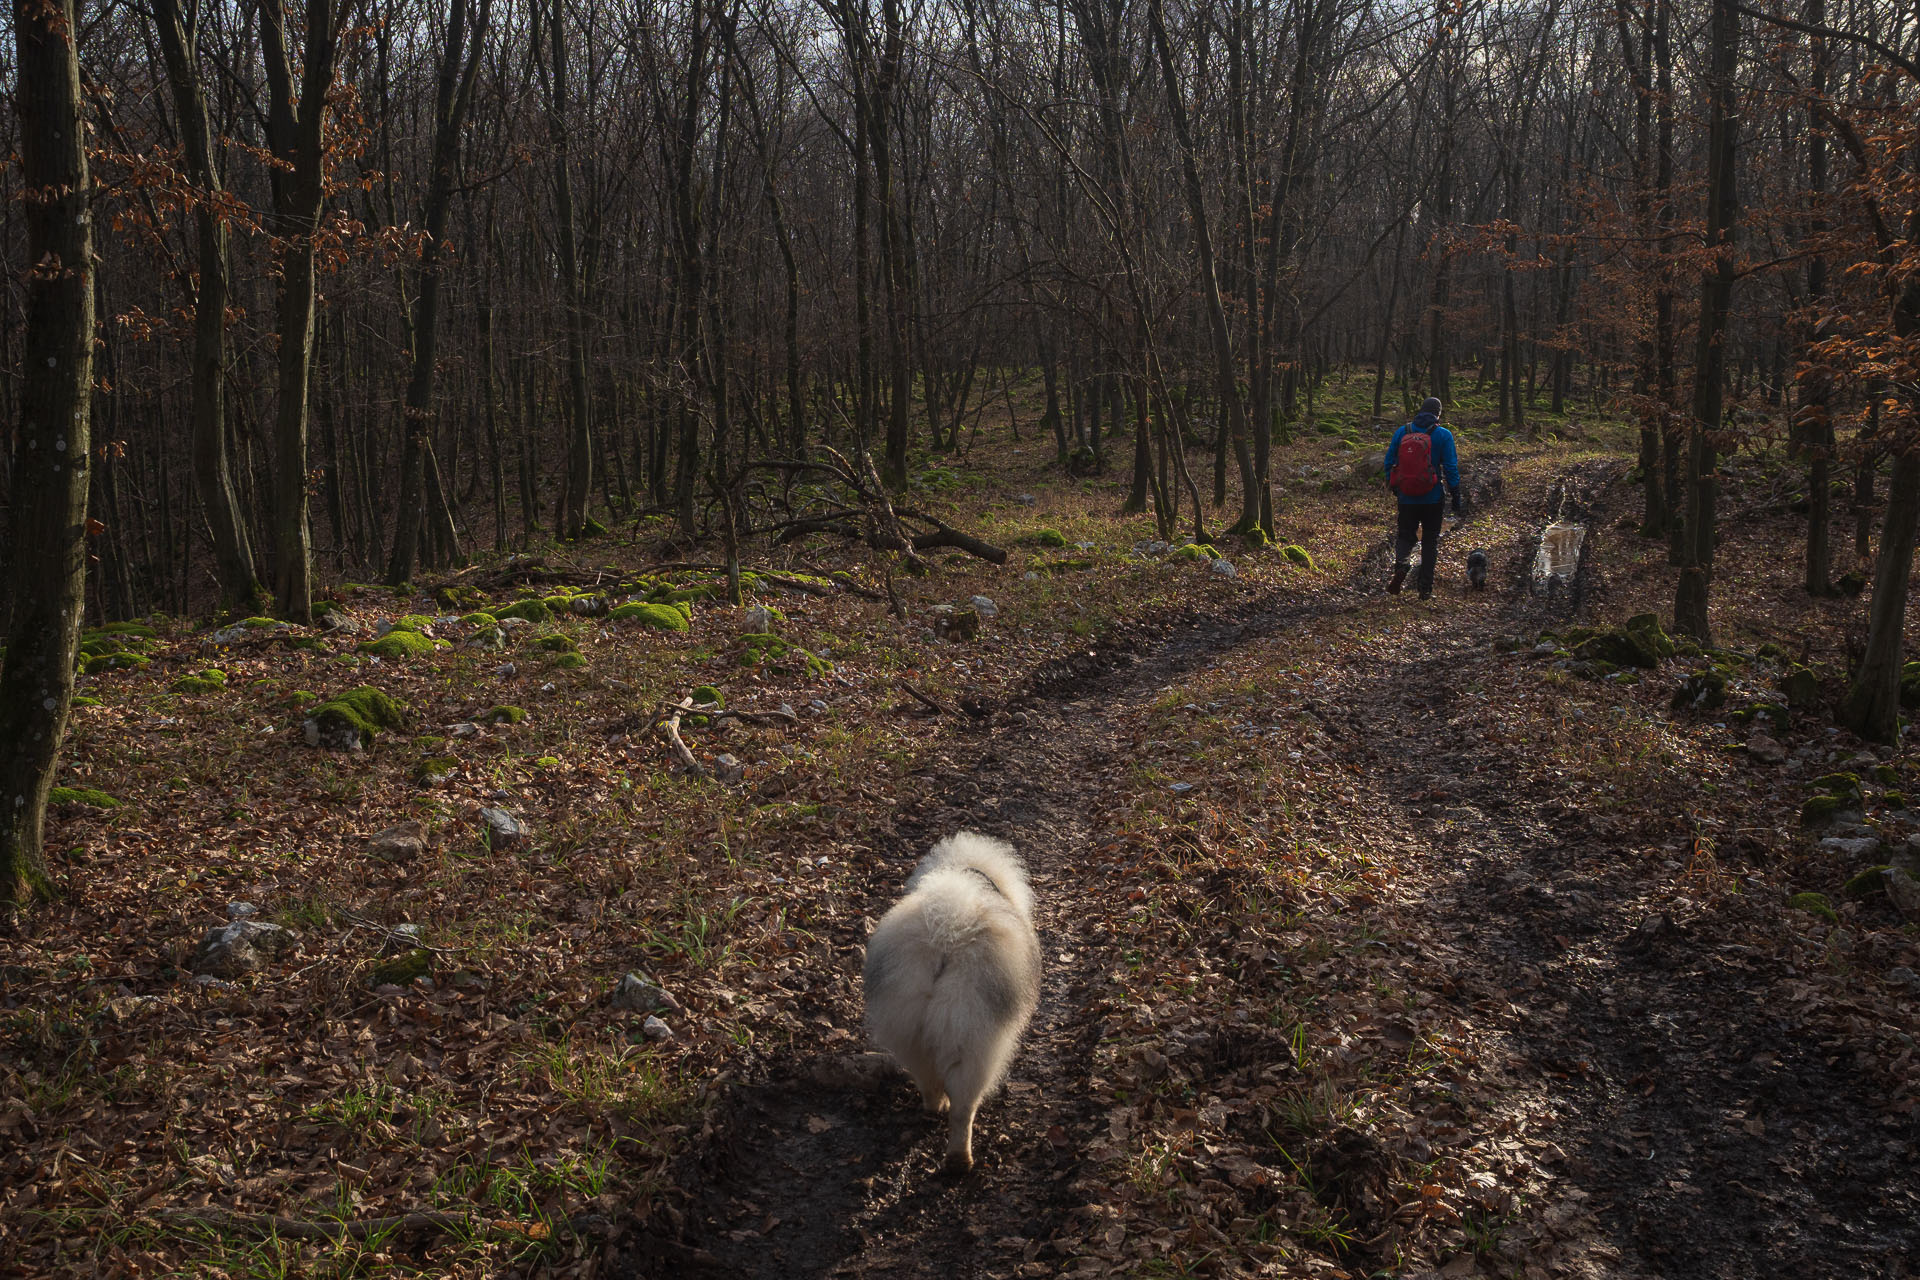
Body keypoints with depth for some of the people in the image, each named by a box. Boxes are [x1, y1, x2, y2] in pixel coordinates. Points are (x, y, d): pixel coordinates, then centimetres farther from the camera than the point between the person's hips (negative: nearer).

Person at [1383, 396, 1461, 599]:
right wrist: (1456, 497, 0)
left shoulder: (1402, 432, 1)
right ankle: (1425, 587, 9)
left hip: (1406, 498, 1)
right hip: (1433, 498, -1)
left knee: (1404, 536, 14)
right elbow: (1451, 468, -7)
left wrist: (1393, 486, 22)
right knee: (1430, 540, 10)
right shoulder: (1443, 435, -7)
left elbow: (1389, 462, 7)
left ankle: (1400, 562, -18)